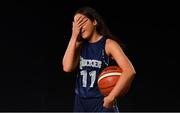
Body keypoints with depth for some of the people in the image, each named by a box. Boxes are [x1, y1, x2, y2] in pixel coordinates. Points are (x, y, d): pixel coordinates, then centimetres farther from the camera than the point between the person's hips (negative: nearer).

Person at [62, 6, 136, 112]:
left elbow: (130, 71, -18)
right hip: (81, 102, 6)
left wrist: (111, 98, -18)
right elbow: (67, 67, -8)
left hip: (102, 103, -6)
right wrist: (74, 37, -6)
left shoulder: (108, 44, -6)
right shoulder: (80, 45, 9)